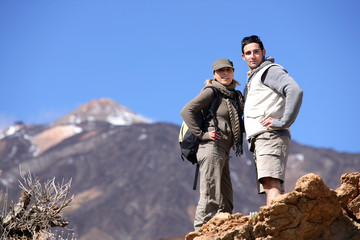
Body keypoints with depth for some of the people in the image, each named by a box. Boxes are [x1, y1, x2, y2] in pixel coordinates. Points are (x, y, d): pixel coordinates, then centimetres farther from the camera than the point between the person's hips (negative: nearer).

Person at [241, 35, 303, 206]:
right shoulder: (252, 79, 28)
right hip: (259, 141, 10)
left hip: (271, 136, -10)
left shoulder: (270, 70, 0)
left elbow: (295, 91, -18)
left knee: (272, 184, -23)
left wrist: (283, 122, -20)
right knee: (270, 188, 3)